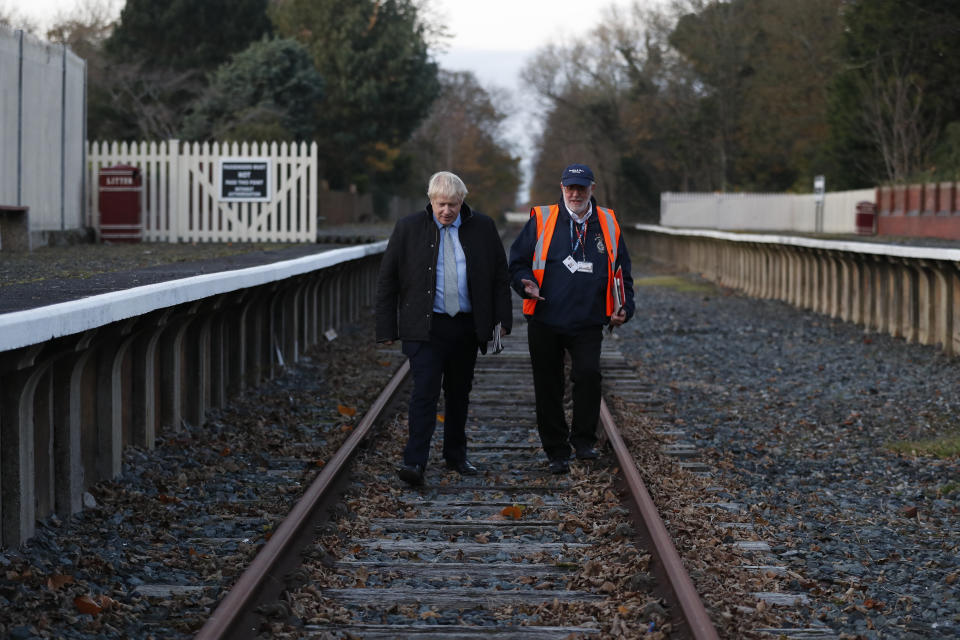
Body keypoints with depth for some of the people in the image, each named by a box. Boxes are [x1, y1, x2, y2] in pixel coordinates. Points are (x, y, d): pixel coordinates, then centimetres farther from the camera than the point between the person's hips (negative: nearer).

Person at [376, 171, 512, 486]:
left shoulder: (482, 228, 4)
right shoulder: (408, 229, -1)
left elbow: (500, 276, 10)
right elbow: (387, 281, 2)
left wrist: (502, 319, 0)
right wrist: (387, 329, -3)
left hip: (466, 327, 3)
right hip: (425, 327, -3)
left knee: (459, 394, 13)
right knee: (425, 392, -13)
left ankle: (456, 454, 28)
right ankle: (414, 463, -16)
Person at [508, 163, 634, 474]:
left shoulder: (607, 224, 8)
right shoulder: (541, 221, 2)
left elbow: (622, 271, 17)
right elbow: (517, 263, 6)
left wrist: (624, 308, 4)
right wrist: (527, 285, -15)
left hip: (588, 323, 0)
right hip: (546, 321, 0)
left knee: (589, 374, -18)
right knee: (549, 387, 4)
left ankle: (584, 439, 1)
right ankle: (556, 451, 17)